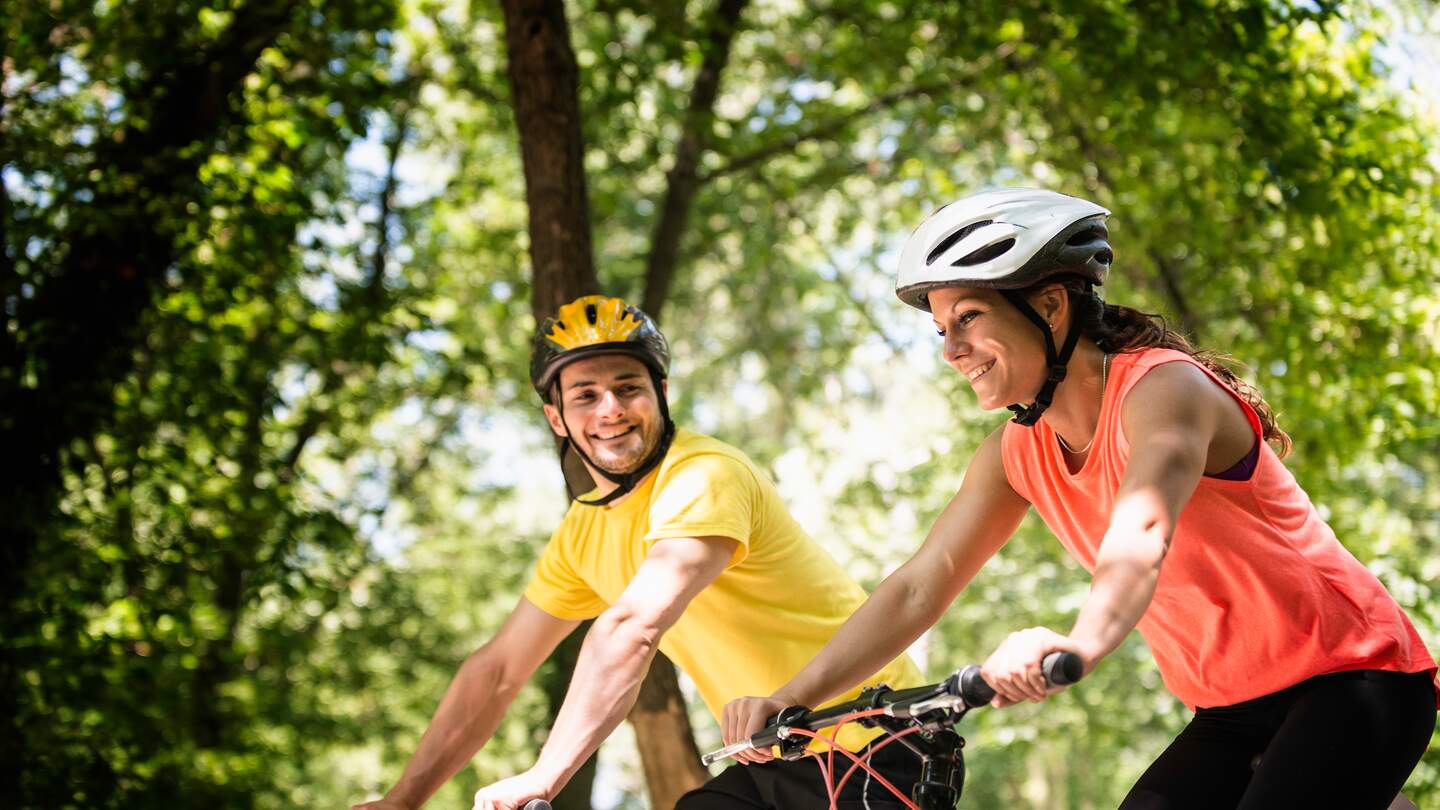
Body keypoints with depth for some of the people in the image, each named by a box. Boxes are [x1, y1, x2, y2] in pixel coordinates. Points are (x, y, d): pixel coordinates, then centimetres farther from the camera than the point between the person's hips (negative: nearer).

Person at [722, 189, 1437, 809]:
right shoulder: (1019, 452, 1)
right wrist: (790, 700, -16)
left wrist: (1079, 645, -61)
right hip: (1234, 716, 7)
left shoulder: (1162, 388, -21)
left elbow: (1142, 535, -41)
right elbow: (917, 589, -4)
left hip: (1351, 683, -7)